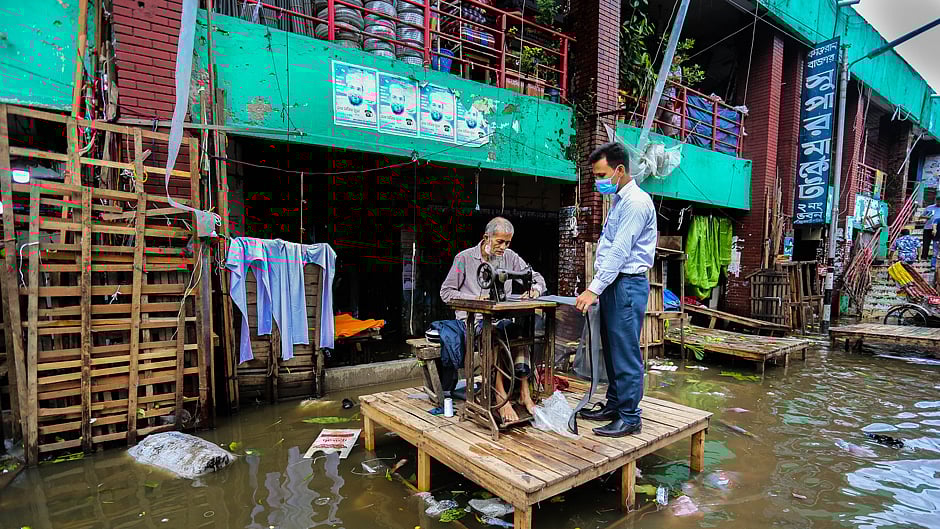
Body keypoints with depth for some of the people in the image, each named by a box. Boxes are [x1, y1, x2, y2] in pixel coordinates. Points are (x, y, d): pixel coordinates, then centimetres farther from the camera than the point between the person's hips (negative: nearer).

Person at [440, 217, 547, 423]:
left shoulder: (510, 257, 13)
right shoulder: (465, 258, 1)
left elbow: (537, 278, 16)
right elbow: (446, 292, 1)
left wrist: (535, 289, -9)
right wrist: (474, 299, -13)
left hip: (502, 315, 4)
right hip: (473, 318, -4)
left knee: (521, 328, -29)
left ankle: (524, 392, -27)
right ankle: (501, 397, -34)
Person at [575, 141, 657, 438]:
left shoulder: (636, 202, -13)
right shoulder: (619, 201, 18)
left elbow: (620, 251, -20)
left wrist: (594, 290, -22)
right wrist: (597, 285, 15)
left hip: (628, 285, -10)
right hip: (612, 283, 10)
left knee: (626, 353, -4)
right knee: (611, 350, 15)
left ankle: (630, 417, 6)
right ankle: (614, 405, 26)